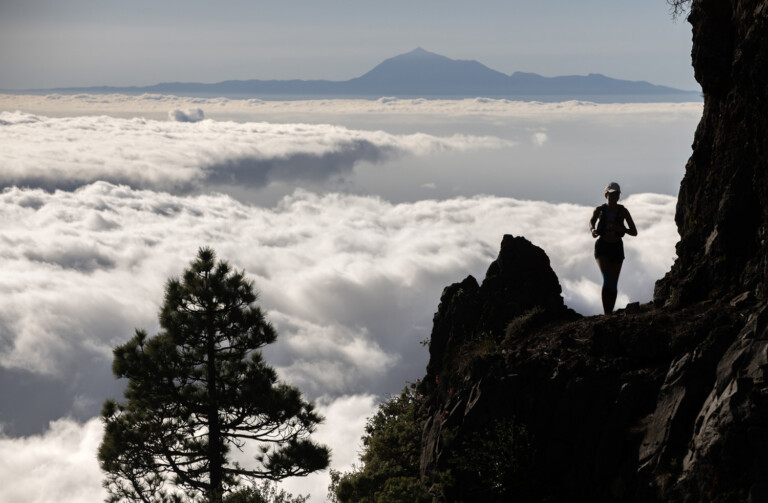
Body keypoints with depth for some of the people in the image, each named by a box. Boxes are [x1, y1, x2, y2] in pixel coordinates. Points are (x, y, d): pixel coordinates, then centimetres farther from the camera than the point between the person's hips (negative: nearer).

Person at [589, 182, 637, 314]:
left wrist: (622, 229, -22)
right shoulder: (600, 209, -3)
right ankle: (606, 313, -24)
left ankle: (610, 312, 21)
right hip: (602, 247, -2)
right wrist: (593, 230, -5)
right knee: (607, 279, -21)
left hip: (617, 248, 2)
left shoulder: (623, 211, -4)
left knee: (614, 283, 6)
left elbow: (634, 232, -2)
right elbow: (592, 221, 18)